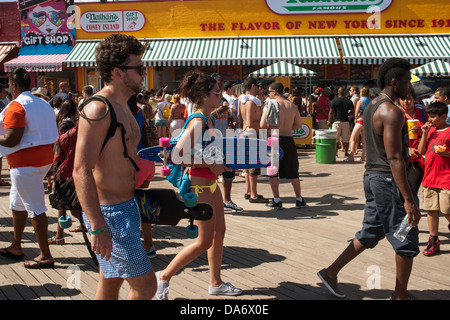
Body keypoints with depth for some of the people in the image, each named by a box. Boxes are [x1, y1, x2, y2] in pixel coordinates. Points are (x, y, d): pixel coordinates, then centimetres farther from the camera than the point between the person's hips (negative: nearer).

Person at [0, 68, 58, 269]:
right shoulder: (43, 104, 13)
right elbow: (51, 134, 15)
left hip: (25, 161, -9)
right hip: (45, 157, 9)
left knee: (35, 208, -4)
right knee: (17, 203, 21)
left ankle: (45, 256, 2)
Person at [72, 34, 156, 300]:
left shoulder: (123, 107, 12)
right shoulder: (98, 110, -20)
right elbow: (82, 171, -25)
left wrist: (141, 196, 20)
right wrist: (98, 228, -28)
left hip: (126, 206, 10)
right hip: (109, 213, -10)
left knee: (111, 283, 18)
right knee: (145, 285, -3)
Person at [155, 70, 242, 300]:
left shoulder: (208, 119, 8)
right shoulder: (198, 122, -21)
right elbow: (178, 155, -26)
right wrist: (210, 165, -23)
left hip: (211, 183, 10)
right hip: (199, 186, -9)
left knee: (219, 232, 15)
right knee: (204, 241, -1)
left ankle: (215, 283, 29)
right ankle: (164, 276, 13)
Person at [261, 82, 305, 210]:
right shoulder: (292, 106, 5)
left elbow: (263, 125, -13)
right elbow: (299, 124, 11)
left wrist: (270, 127, 7)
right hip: (289, 140, 4)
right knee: (293, 172, 14)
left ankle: (277, 201, 10)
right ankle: (299, 200, 20)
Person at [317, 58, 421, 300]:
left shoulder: (371, 107, 12)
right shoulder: (391, 112, -18)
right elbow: (394, 159, -23)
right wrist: (408, 199, -23)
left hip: (371, 175, 10)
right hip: (389, 179, -9)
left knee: (370, 232, 18)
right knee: (406, 241, 4)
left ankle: (331, 272, 21)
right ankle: (400, 295, 17)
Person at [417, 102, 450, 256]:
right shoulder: (430, 130, 12)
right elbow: (421, 151, 8)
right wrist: (425, 134, 0)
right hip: (429, 177, 6)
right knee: (431, 210, 8)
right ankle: (433, 241, 15)